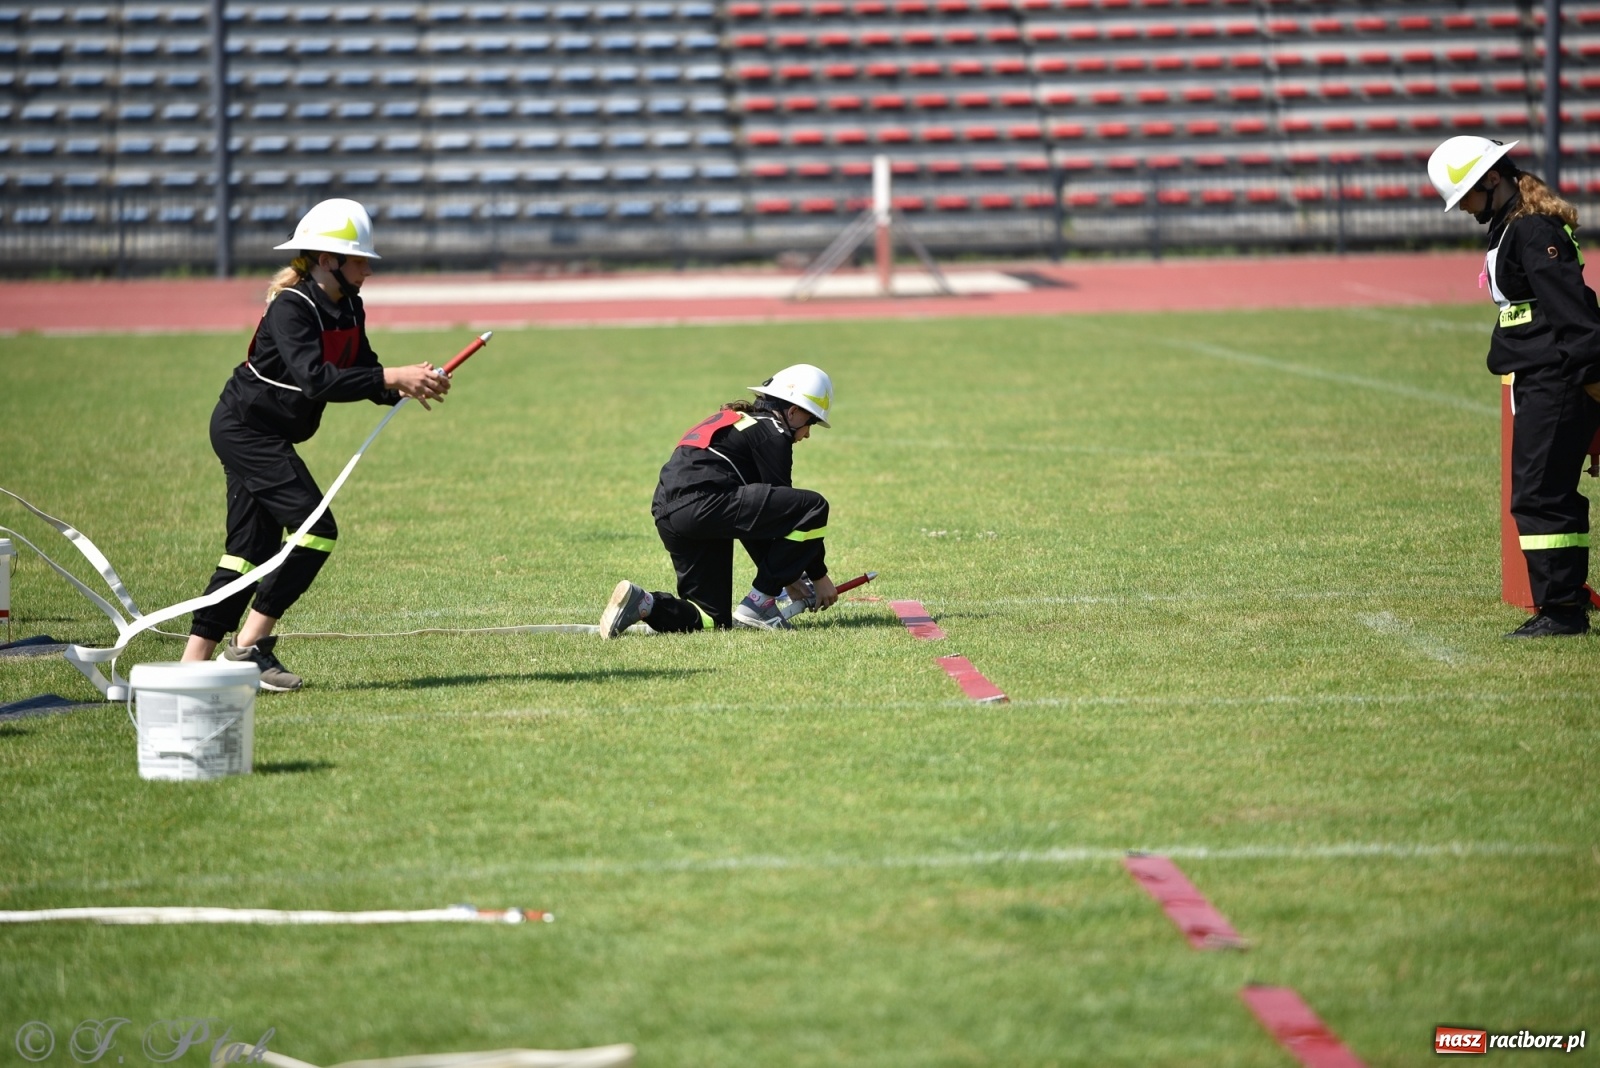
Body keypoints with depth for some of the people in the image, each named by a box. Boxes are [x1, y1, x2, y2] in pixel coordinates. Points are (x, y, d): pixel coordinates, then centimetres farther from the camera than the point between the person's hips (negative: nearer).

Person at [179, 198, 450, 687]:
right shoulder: (290, 308, -24)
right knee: (315, 528, -15)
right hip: (244, 430, -10)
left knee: (254, 547, 9)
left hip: (264, 437, 10)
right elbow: (315, 379, -37)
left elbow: (364, 375, 5)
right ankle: (250, 644, -10)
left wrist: (407, 386, -17)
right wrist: (392, 378, -39)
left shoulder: (348, 309, 4)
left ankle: (195, 658, 10)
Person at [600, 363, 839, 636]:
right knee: (814, 508, -9)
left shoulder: (735, 421, 32)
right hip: (704, 502, -10)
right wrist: (819, 575, 9)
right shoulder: (772, 432, 4)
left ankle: (640, 603, -4)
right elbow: (782, 505, 2)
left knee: (714, 620, 15)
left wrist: (786, 575, 32)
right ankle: (758, 604, -6)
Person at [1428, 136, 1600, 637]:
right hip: (1539, 384, 11)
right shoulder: (1512, 226, 16)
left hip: (1554, 384, -11)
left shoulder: (1534, 230, -16)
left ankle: (1559, 608, -7)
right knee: (1553, 497, 14)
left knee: (1538, 497, -9)